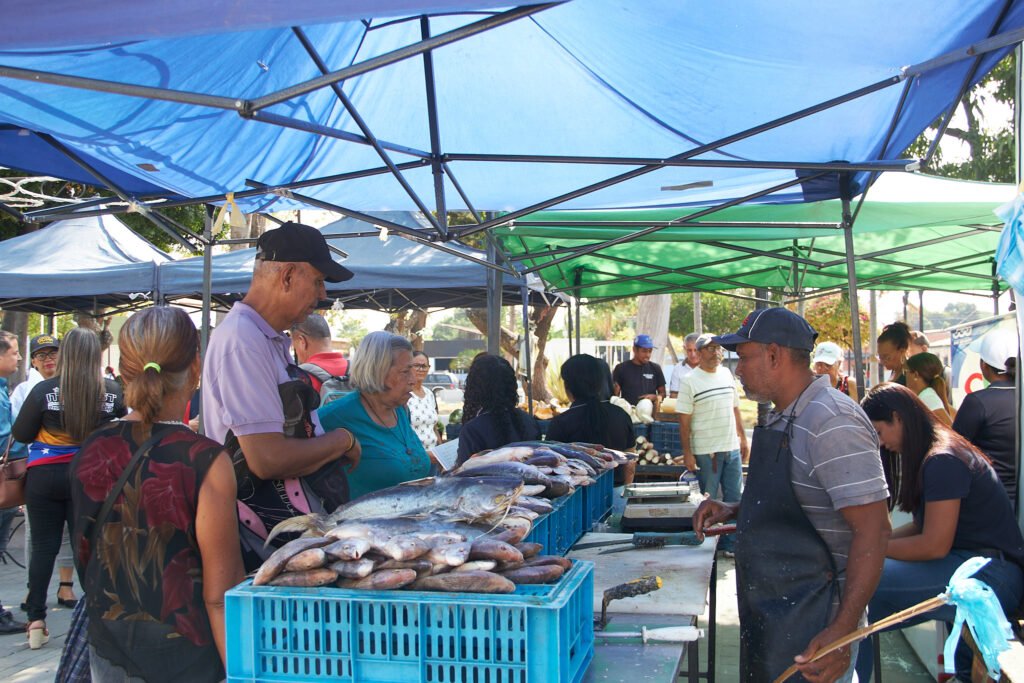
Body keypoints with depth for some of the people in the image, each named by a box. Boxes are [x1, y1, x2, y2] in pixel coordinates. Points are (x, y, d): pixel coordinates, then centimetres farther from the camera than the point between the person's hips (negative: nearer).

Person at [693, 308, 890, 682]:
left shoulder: (832, 423, -21)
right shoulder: (779, 419, 10)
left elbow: (873, 530, -25)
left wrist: (842, 632, -29)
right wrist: (733, 510, 7)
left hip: (809, 623, -9)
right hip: (765, 611, 9)